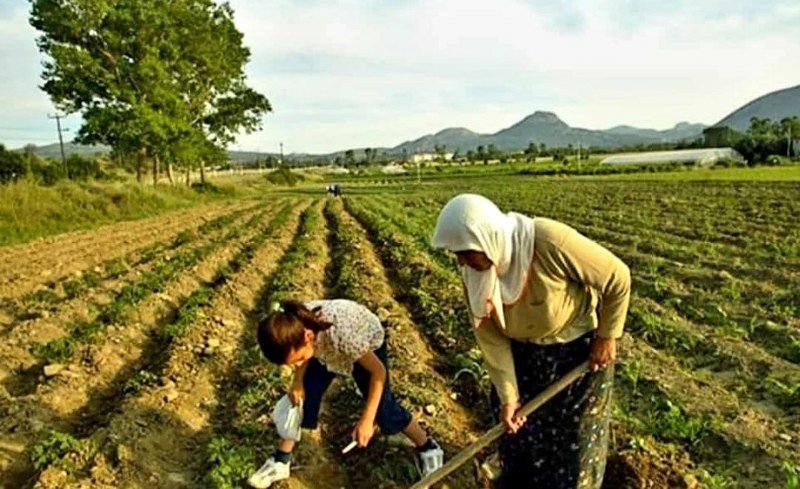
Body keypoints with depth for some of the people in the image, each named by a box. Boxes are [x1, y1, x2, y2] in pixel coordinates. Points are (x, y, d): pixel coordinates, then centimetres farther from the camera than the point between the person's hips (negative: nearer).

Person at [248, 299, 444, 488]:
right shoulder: (294, 324, -32)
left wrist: (367, 419, -28)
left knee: (383, 409, 1)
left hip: (367, 343, -4)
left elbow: (378, 371, -30)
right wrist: (298, 382, -16)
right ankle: (281, 461, 21)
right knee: (300, 398, 0)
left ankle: (428, 448, 26)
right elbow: (304, 355, -5)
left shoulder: (341, 333, -47)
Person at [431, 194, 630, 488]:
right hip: (522, 352, 4)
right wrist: (507, 396, -12)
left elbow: (617, 277, -23)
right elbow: (489, 335, -13)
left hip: (578, 347, -4)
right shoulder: (473, 270, -21)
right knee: (518, 427, 18)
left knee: (572, 438, 11)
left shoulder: (550, 242, -37)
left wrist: (607, 337, -14)